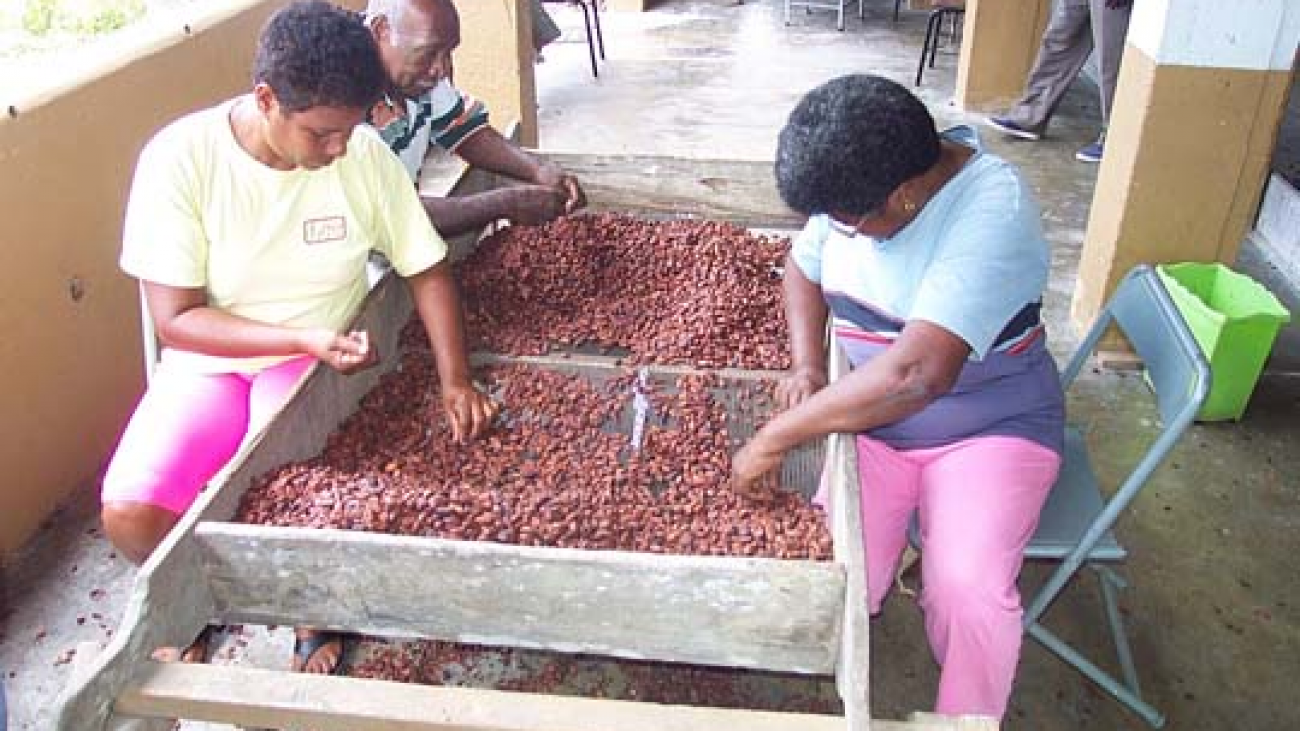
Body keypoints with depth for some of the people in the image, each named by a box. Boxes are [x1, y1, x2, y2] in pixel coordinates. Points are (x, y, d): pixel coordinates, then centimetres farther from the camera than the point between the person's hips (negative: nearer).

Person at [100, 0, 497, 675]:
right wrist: (306, 338, -26)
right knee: (130, 512, -21)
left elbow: (426, 268, -1)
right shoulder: (179, 158, -16)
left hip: (320, 363, 0)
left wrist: (454, 380, -12)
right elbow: (177, 319, -15)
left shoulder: (365, 154, -12)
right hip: (210, 359, 1)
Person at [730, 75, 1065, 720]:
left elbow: (919, 371, -38)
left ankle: (964, 719, 3)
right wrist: (806, 364, -5)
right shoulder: (858, 183, -6)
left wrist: (775, 438, -32)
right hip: (870, 413, 5)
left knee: (967, 587, -27)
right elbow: (804, 265, 14)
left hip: (990, 426, -4)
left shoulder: (994, 208, -27)